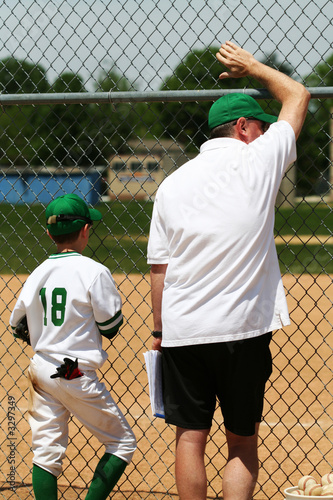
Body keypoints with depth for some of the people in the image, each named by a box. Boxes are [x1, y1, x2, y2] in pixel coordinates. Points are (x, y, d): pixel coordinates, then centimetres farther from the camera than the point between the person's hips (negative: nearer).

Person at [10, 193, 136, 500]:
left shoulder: (38, 274, 5)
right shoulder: (94, 272, -13)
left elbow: (17, 325, 12)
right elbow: (110, 327, -9)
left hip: (41, 369, 6)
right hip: (77, 375, -6)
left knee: (47, 450, 8)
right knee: (122, 442, 7)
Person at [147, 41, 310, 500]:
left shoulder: (173, 183, 5)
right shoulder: (259, 161, -3)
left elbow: (159, 267, 4)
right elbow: (298, 96, 13)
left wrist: (159, 330, 12)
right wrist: (253, 67, 27)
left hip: (182, 330, 2)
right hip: (243, 330, -2)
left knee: (190, 437, 7)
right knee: (243, 444, 7)